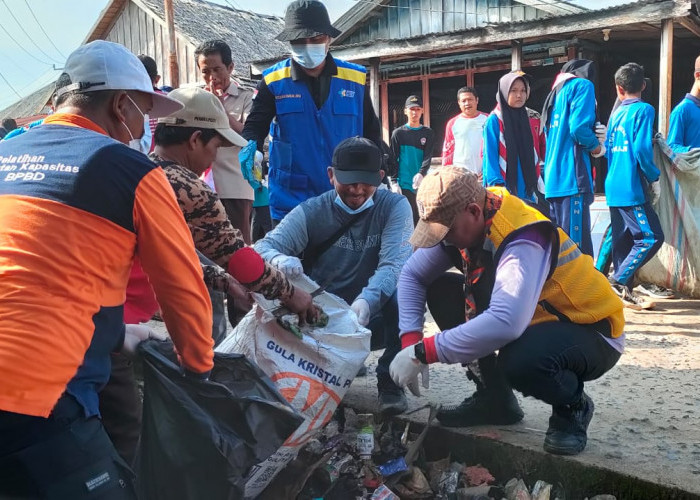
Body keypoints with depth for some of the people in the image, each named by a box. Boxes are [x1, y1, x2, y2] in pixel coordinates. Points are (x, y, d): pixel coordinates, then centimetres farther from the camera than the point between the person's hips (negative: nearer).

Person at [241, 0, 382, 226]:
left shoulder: (356, 78, 3)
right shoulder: (274, 81, -2)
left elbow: (371, 132, 11)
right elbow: (255, 126, -1)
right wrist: (250, 150, -24)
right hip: (289, 203, -1)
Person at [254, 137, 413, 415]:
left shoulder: (394, 206, -6)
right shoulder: (311, 212, -3)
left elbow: (393, 265, -21)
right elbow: (265, 246, -13)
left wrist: (366, 301, -41)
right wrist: (278, 259, -39)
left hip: (373, 320, -1)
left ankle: (390, 382, -9)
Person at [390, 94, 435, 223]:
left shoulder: (428, 133, 8)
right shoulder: (398, 133, 6)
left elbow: (428, 157, -2)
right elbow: (393, 158, 4)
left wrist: (421, 174, -20)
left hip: (423, 182, 1)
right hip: (405, 183, -1)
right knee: (412, 216, -2)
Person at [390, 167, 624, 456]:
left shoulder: (522, 242, -33)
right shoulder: (465, 223, -9)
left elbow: (505, 323, -47)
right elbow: (412, 275, -3)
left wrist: (423, 352, -41)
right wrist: (410, 340, -17)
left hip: (593, 334, -8)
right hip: (540, 321, 8)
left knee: (518, 361, -40)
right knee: (438, 289, -5)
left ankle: (572, 407, -3)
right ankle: (494, 397, 7)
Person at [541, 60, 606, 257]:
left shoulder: (556, 92, 25)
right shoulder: (582, 85, 1)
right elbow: (579, 128, -15)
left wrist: (595, 135, 13)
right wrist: (597, 147, 3)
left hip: (553, 180, 8)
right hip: (572, 178, -8)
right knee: (577, 246, -11)